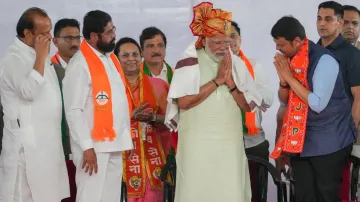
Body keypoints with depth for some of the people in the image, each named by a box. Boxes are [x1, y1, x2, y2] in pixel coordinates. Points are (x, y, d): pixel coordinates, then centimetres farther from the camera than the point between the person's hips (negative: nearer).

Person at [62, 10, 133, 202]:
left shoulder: (110, 58, 12)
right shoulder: (80, 65, -13)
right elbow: (73, 110, -16)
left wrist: (124, 138, 12)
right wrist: (87, 147, -19)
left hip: (114, 143, 8)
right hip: (94, 145, -8)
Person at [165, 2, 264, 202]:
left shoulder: (236, 63, 9)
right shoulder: (189, 62, -3)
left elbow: (248, 105, 6)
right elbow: (183, 102, -15)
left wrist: (230, 83, -10)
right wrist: (217, 81, -12)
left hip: (230, 143, 3)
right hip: (197, 144, -3)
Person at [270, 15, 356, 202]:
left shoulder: (323, 60, -20)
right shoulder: (289, 59, 1)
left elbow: (318, 104, -25)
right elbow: (284, 100, 10)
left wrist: (290, 77, -21)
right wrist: (283, 81, -11)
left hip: (328, 141, -7)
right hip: (300, 138, 7)